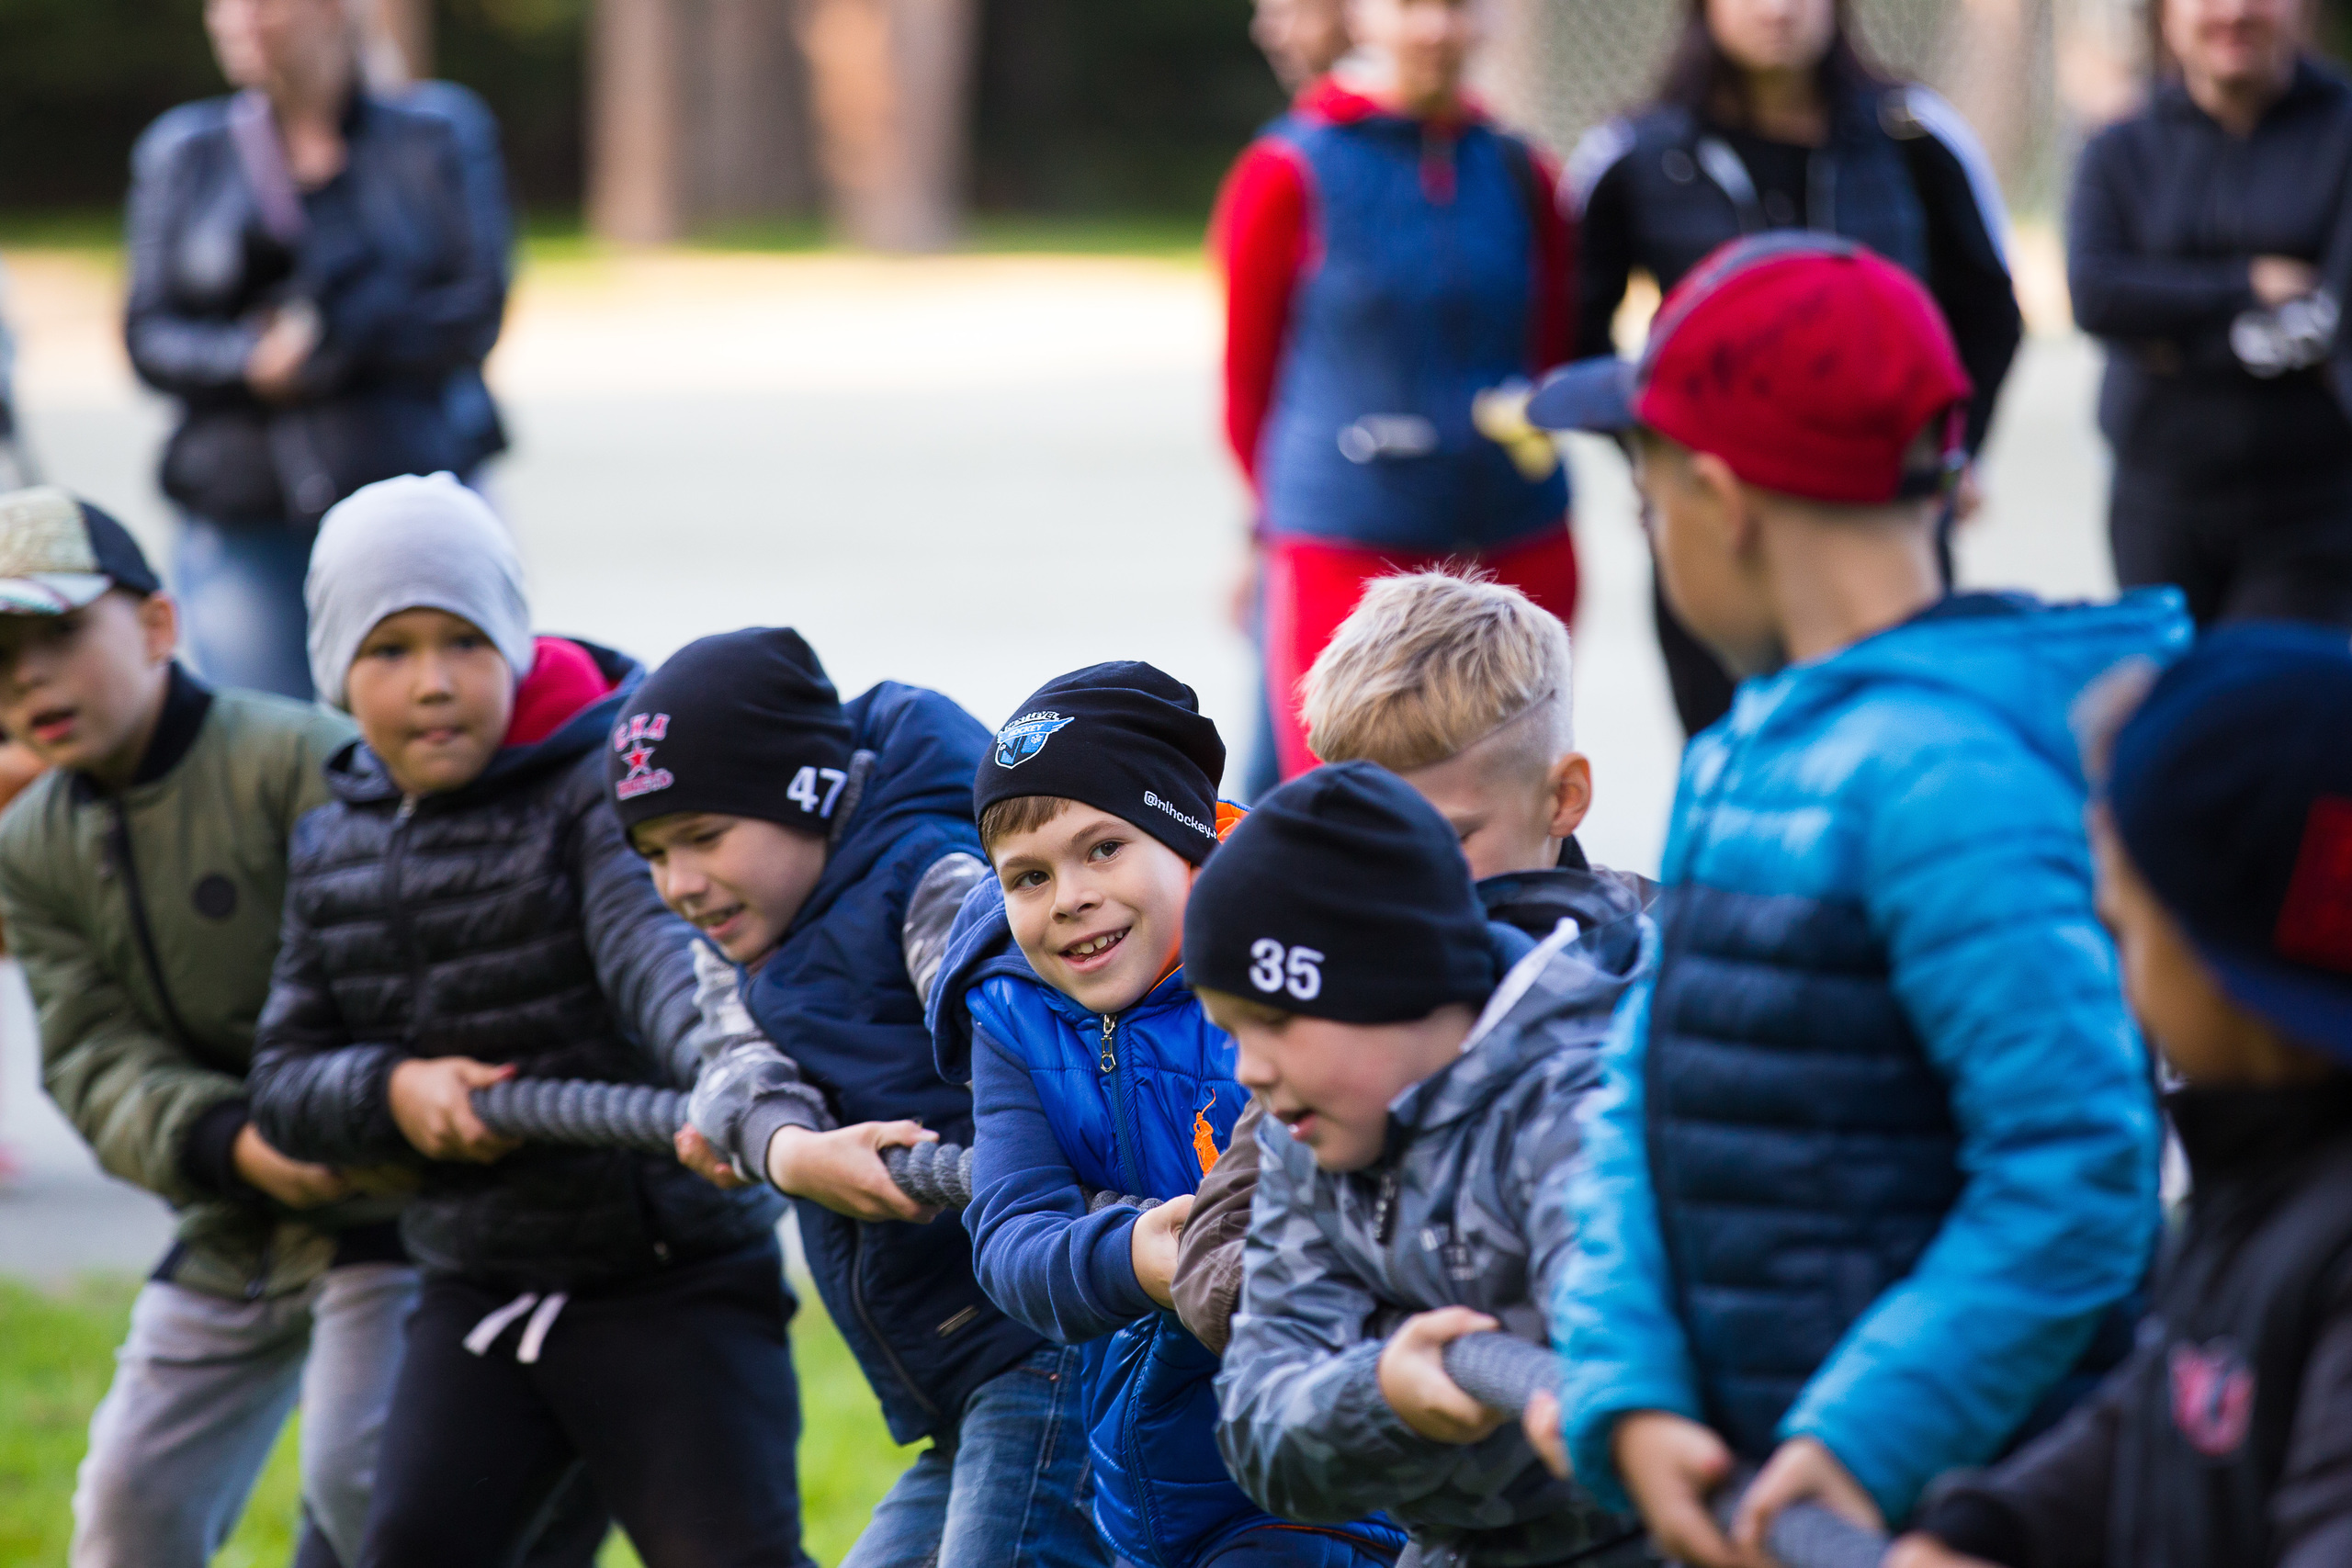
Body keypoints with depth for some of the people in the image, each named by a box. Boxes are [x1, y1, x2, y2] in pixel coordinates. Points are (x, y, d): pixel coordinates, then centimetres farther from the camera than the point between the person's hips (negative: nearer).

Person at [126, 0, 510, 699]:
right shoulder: (182, 152, 11)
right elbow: (149, 338, 6)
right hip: (244, 522, 2)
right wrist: (250, 363, -14)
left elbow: (476, 314, -3)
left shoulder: (437, 135, 6)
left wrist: (326, 336, -13)